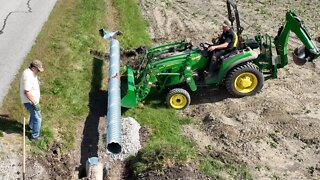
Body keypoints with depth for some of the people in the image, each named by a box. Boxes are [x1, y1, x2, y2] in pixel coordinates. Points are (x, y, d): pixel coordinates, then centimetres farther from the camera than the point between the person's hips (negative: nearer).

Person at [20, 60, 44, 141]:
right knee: (37, 118, 2)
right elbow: (27, 92, -33)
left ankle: (31, 126, 54)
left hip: (32, 99, 10)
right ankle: (35, 135, 17)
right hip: (29, 101, -10)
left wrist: (37, 96, 25)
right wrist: (35, 103, -29)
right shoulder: (28, 76, -32)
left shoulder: (30, 72, 1)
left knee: (34, 113, 31)